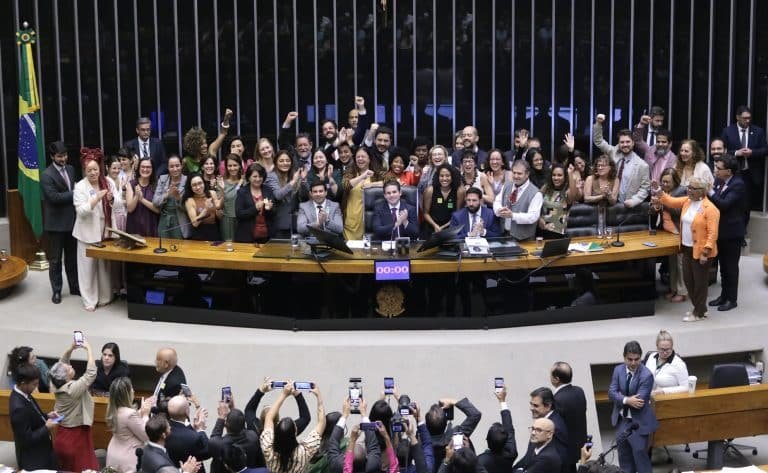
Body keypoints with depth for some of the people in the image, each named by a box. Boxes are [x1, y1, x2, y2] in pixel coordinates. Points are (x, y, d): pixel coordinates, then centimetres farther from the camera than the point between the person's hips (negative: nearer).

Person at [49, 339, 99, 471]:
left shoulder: (58, 386, -4)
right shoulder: (73, 388, -26)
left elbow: (61, 364, 11)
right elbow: (91, 373, -25)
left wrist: (71, 349, 1)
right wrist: (89, 349, -18)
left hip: (62, 437, 8)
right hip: (76, 437, -8)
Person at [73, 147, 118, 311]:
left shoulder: (108, 182, 1)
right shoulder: (80, 187, -9)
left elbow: (118, 202, 0)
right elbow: (81, 210, -17)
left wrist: (111, 198, -23)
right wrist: (96, 199, -29)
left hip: (106, 230, 3)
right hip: (88, 231, -3)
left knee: (105, 264, 12)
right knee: (88, 266, 0)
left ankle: (105, 296, 25)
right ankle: (89, 300, 8)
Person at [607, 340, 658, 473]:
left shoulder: (646, 375, -19)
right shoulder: (618, 370, -2)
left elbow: (639, 401, -23)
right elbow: (611, 393, -9)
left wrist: (621, 400, -11)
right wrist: (627, 400, -26)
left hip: (638, 421, -5)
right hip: (622, 419, 5)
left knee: (639, 452, -6)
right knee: (624, 452, 16)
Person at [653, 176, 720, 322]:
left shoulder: (710, 209, -19)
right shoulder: (687, 201, 5)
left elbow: (712, 233, -20)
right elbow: (672, 201, 11)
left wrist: (705, 252, -23)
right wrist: (659, 193, -6)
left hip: (700, 251, -8)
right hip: (687, 248, 8)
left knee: (700, 282, 4)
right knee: (688, 279, 15)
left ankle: (699, 313, 16)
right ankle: (698, 307, 31)